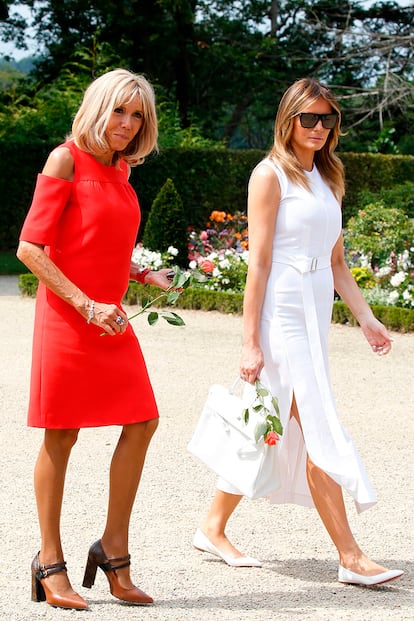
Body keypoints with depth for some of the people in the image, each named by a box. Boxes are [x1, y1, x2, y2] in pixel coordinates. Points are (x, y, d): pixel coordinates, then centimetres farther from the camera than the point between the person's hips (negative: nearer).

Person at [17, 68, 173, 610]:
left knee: (141, 423, 1)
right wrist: (86, 305, -17)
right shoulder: (66, 160, -8)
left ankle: (113, 549, 13)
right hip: (65, 316, -7)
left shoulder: (121, 168, 13)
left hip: (111, 318, 7)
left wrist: (142, 273, 7)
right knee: (60, 437, 0)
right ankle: (50, 564, 10)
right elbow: (30, 247, -13)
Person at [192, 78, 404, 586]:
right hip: (282, 313, -8)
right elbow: (258, 262, -11)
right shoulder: (271, 174, -6)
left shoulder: (326, 179, 17)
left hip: (316, 314, 8)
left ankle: (213, 528, 22)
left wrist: (366, 317, 12)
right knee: (320, 432, -9)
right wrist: (250, 342, -14)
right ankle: (351, 557, -8)